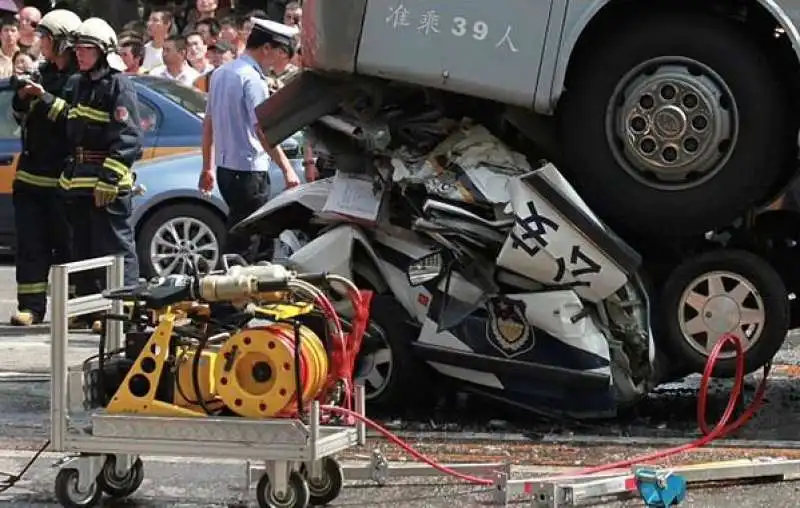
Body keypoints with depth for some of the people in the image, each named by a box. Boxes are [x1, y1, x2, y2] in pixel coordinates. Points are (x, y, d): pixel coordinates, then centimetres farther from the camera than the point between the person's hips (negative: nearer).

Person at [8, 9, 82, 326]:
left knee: (65, 244, -3)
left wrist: (46, 99, -21)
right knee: (30, 243, 4)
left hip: (62, 176, -8)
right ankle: (31, 306, 4)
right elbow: (23, 118, 23)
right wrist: (22, 98, 3)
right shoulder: (44, 73, 16)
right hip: (31, 171, 8)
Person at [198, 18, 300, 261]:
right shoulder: (252, 79, -15)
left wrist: (207, 167, 25)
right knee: (245, 246, -5)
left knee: (236, 236, 16)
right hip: (249, 170, -9)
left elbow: (208, 123, 19)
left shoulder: (221, 73, 13)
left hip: (225, 168, 9)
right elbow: (262, 130, -23)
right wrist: (287, 169, -23)